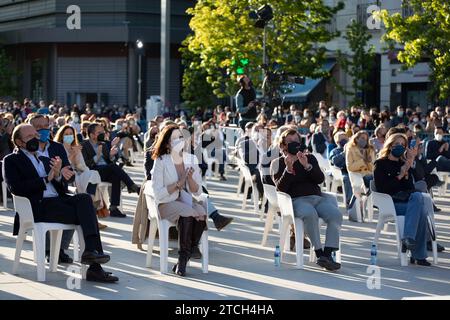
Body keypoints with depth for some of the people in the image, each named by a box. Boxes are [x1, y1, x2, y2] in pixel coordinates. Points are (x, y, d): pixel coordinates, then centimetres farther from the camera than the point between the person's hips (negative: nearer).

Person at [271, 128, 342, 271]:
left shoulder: (310, 158, 22)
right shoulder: (278, 163, 14)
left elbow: (320, 179, 6)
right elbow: (280, 188, -1)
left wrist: (307, 166, -10)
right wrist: (288, 169, -14)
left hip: (317, 197, 4)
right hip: (296, 200, -4)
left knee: (336, 214, -27)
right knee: (310, 214, -38)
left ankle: (328, 254, -32)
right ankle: (319, 253, -33)